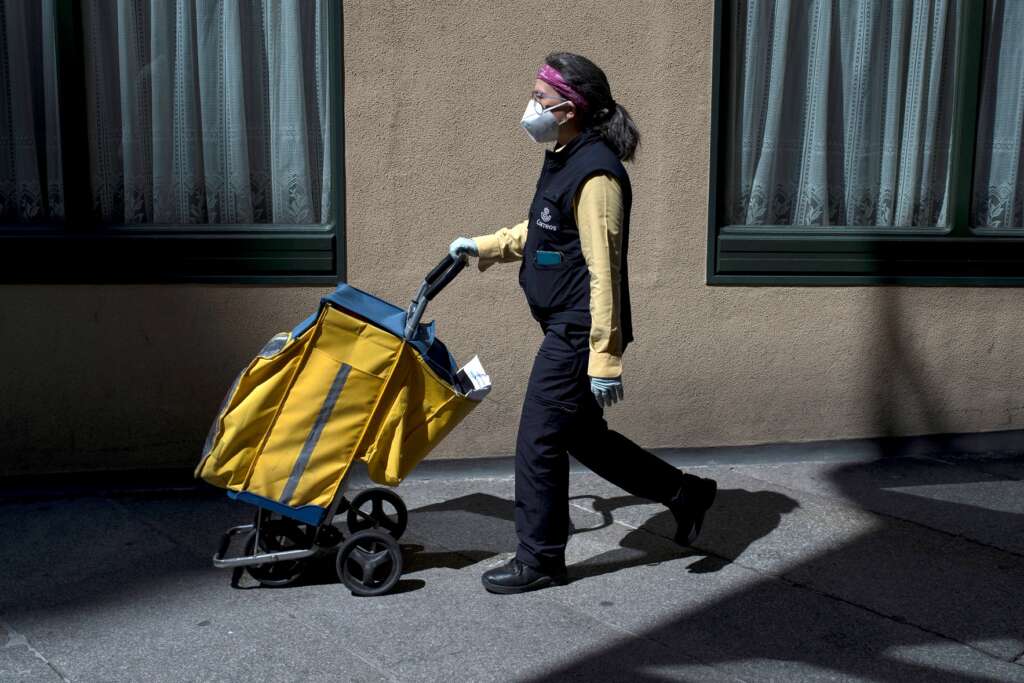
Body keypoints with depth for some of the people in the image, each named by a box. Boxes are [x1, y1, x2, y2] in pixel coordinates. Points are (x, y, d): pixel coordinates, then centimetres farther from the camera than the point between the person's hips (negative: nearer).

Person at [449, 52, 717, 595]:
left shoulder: (595, 174, -20)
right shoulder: (565, 159, 11)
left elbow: (604, 271, -23)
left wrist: (605, 357, -23)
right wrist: (487, 246, 28)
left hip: (578, 332, -10)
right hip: (563, 327, 10)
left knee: (539, 441, 0)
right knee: (581, 435, 19)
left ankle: (540, 559, 17)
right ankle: (682, 493, 31)